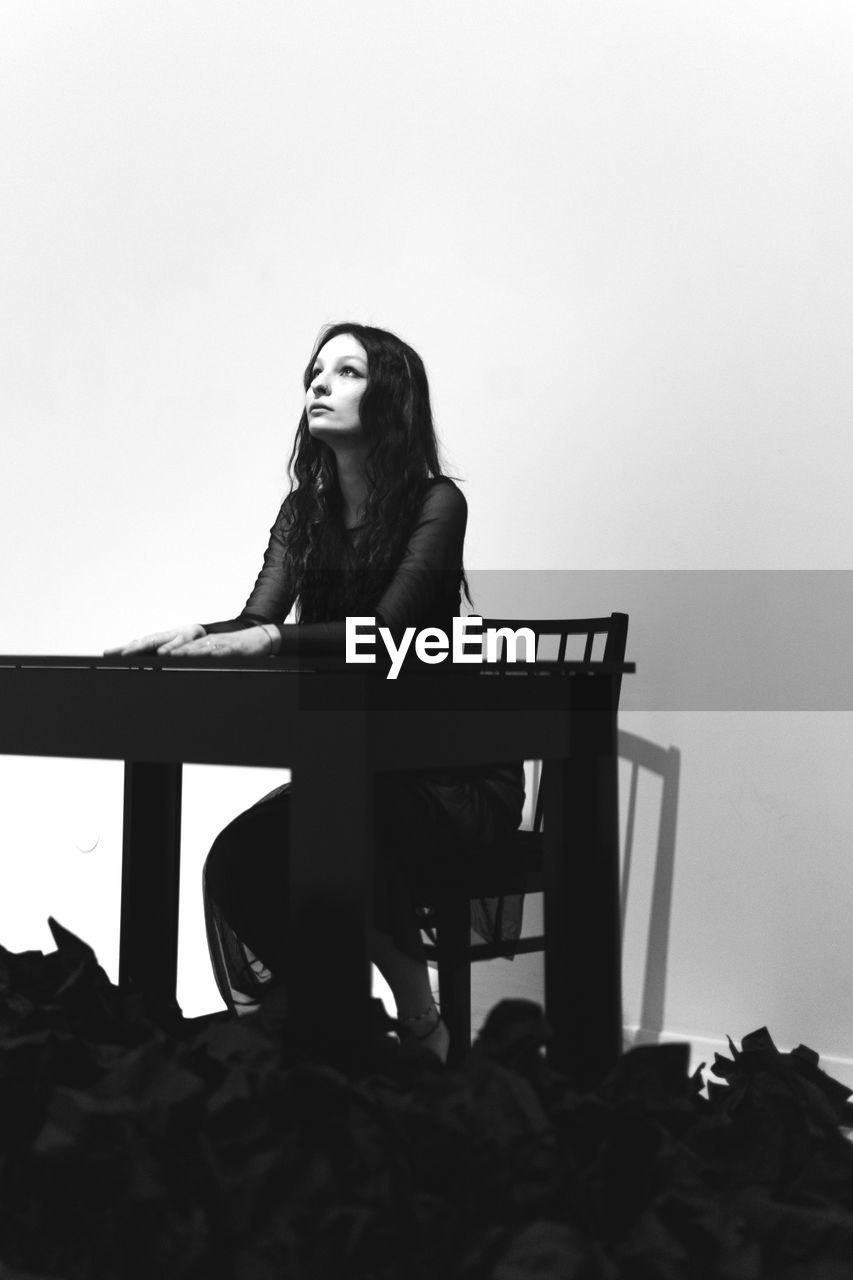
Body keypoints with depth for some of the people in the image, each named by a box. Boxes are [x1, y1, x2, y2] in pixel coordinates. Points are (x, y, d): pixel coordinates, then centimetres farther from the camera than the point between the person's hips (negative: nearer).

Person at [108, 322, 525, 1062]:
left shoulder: (435, 503, -12)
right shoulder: (306, 508, 7)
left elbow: (387, 630, -25)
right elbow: (257, 621, -5)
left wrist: (270, 640, -39)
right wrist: (194, 636, -27)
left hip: (454, 773, -5)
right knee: (237, 862, -21)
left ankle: (423, 1034, -13)